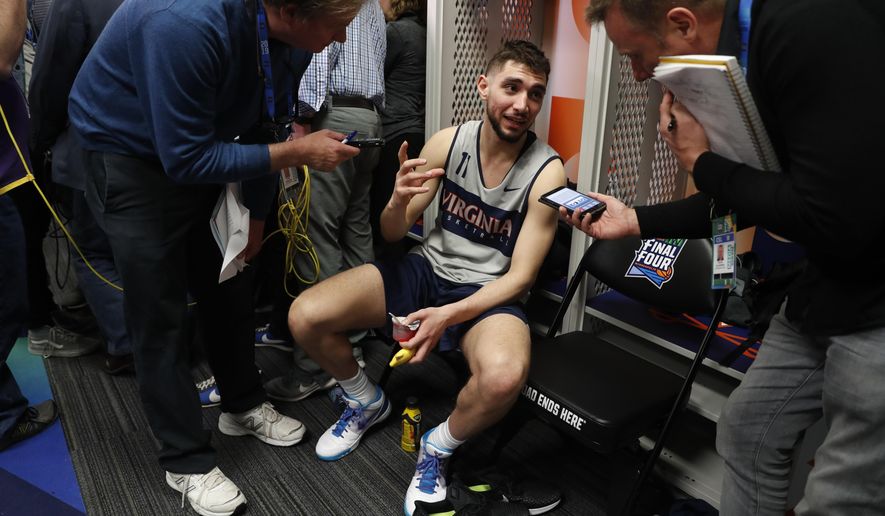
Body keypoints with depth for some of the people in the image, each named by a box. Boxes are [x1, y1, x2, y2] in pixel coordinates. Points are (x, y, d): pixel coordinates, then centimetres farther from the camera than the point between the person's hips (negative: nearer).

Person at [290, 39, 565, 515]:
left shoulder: (546, 171, -14)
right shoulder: (447, 142, -5)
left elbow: (520, 277, -13)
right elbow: (392, 235, 2)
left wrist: (449, 314, -26)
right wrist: (399, 200, -22)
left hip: (487, 293, -3)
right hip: (426, 269, 4)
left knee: (504, 375, -38)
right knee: (304, 317, -15)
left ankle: (438, 447, -1)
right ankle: (366, 402, 17)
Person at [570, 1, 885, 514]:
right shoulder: (744, 43, 5)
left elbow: (838, 223, -28)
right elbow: (739, 198, 16)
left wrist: (702, 162, -16)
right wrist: (635, 220, 16)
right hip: (827, 284, 9)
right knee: (748, 431, 20)